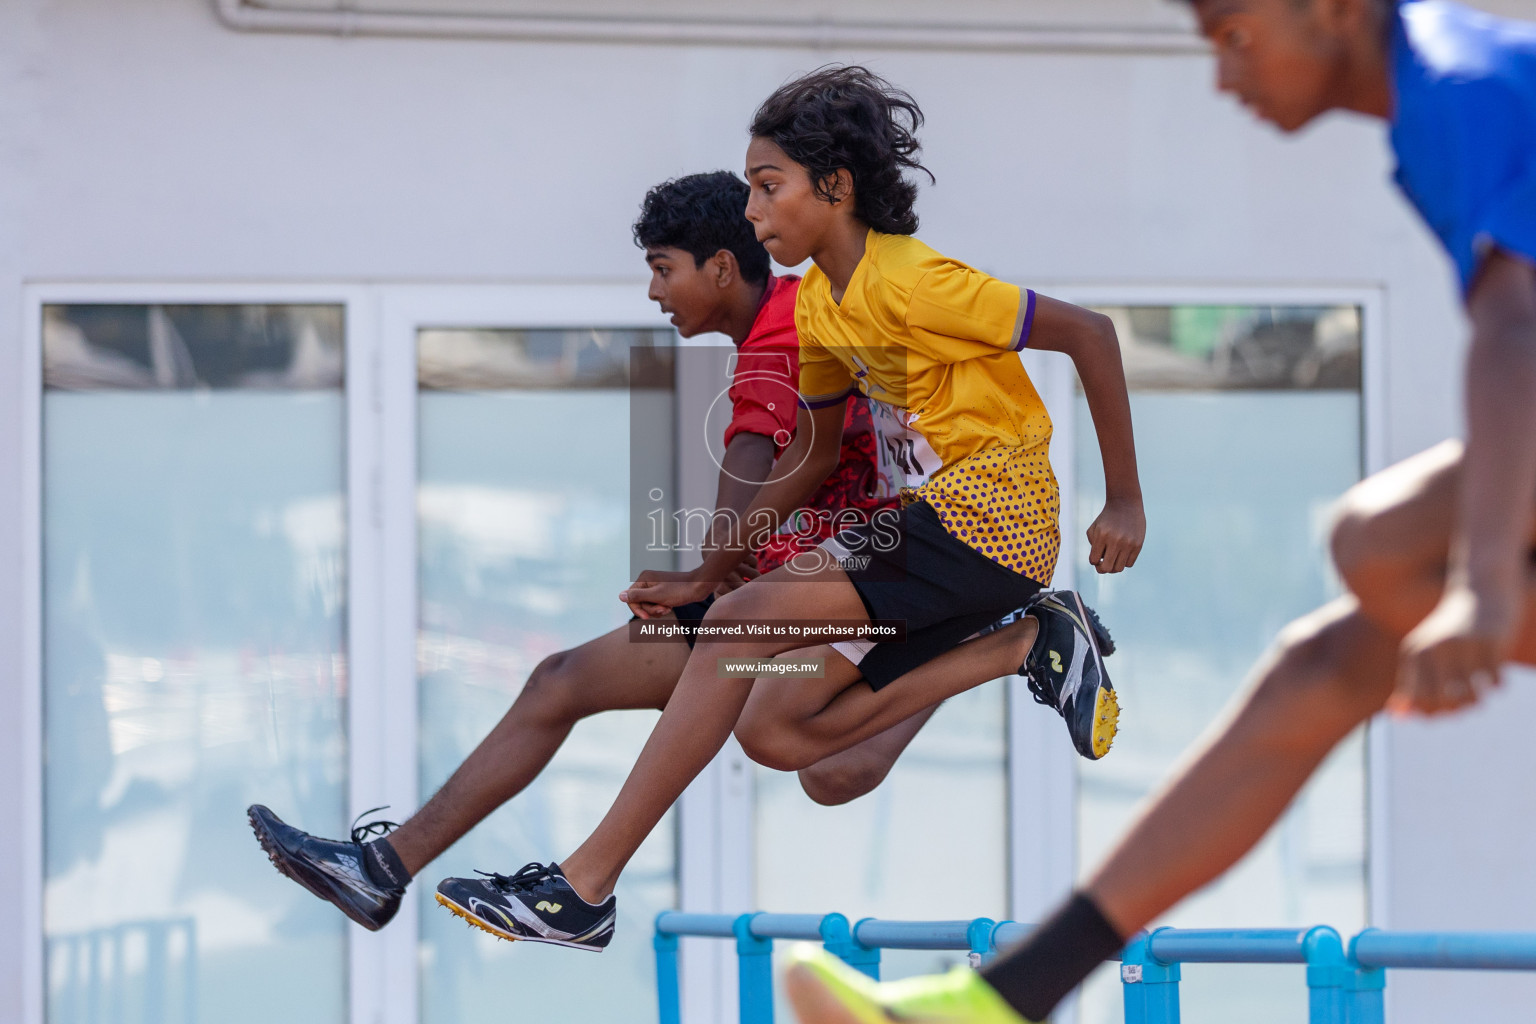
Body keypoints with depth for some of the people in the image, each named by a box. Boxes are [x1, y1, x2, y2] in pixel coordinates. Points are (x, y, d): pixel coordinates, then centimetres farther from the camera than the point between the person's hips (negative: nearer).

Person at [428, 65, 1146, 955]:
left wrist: (1125, 504, -15)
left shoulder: (909, 281, -16)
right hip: (932, 514, 10)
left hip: (995, 513, -10)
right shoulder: (816, 307, 11)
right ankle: (1029, 639, 4)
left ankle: (584, 886, -21)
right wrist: (709, 575, 14)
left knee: (745, 626, -20)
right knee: (772, 731, 2)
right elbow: (811, 458, 21)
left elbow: (1091, 333, -17)